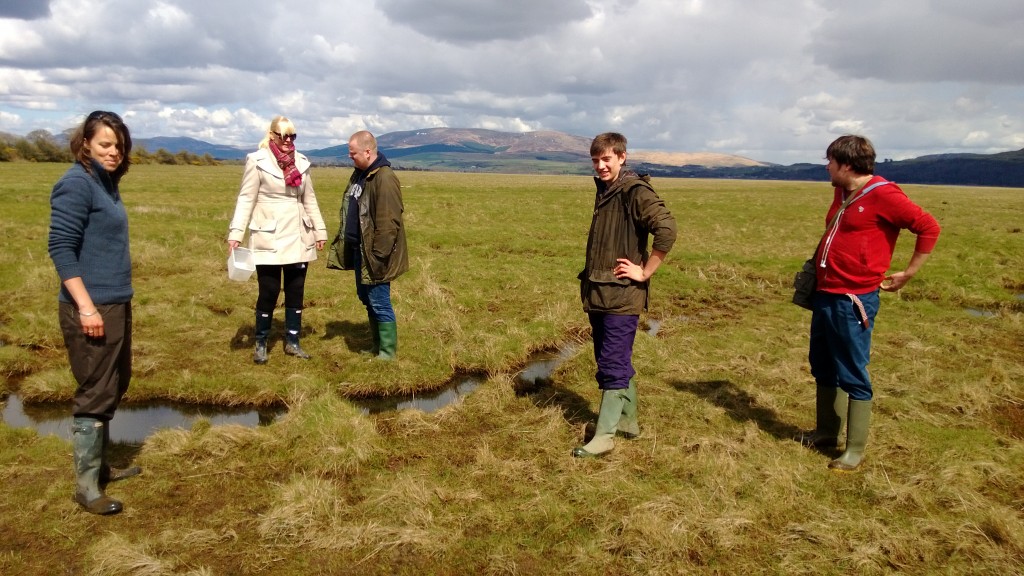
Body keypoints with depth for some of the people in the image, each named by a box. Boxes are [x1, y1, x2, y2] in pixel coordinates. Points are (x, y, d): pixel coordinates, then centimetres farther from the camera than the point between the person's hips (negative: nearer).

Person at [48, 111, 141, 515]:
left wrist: (115, 301, 20)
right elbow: (60, 249, -18)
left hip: (117, 304, 9)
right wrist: (86, 306, -23)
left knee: (114, 387, 17)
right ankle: (86, 486, 9)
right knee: (95, 394, -2)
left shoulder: (107, 182, 12)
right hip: (90, 308, -9)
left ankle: (100, 465, 31)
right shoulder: (76, 184, -13)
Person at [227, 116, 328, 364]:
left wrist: (320, 230, 12)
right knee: (269, 292, 0)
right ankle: (261, 344, 18)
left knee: (296, 291, 10)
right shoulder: (257, 161, -6)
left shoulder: (301, 162, 8)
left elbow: (309, 200, 14)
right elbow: (246, 199, -8)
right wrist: (236, 233, -15)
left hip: (298, 239, 5)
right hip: (269, 240, -5)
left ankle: (292, 341, 22)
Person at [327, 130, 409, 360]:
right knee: (366, 299, 17)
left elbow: (388, 222, -24)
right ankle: (377, 347, 30)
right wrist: (343, 244, 18)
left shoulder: (384, 178, -20)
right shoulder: (359, 174, 11)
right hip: (358, 250, 10)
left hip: (373, 254, -10)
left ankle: (388, 353, 11)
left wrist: (378, 256, -24)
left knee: (379, 303, -2)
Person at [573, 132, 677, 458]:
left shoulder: (636, 192, -13)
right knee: (618, 362, 17)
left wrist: (644, 272, -20)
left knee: (612, 365, -4)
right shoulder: (604, 190, 13)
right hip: (598, 293, 9)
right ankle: (627, 420, 30)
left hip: (622, 296, -9)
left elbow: (667, 229, -26)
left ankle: (604, 435, 3)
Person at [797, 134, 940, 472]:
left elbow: (929, 228, -11)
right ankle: (826, 432, 33)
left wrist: (908, 273, -8)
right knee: (822, 368, 18)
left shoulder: (882, 195, -14)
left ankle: (855, 450, 12)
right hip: (825, 295, 9)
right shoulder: (841, 193, 12)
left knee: (852, 376, 0)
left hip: (854, 301, -9)